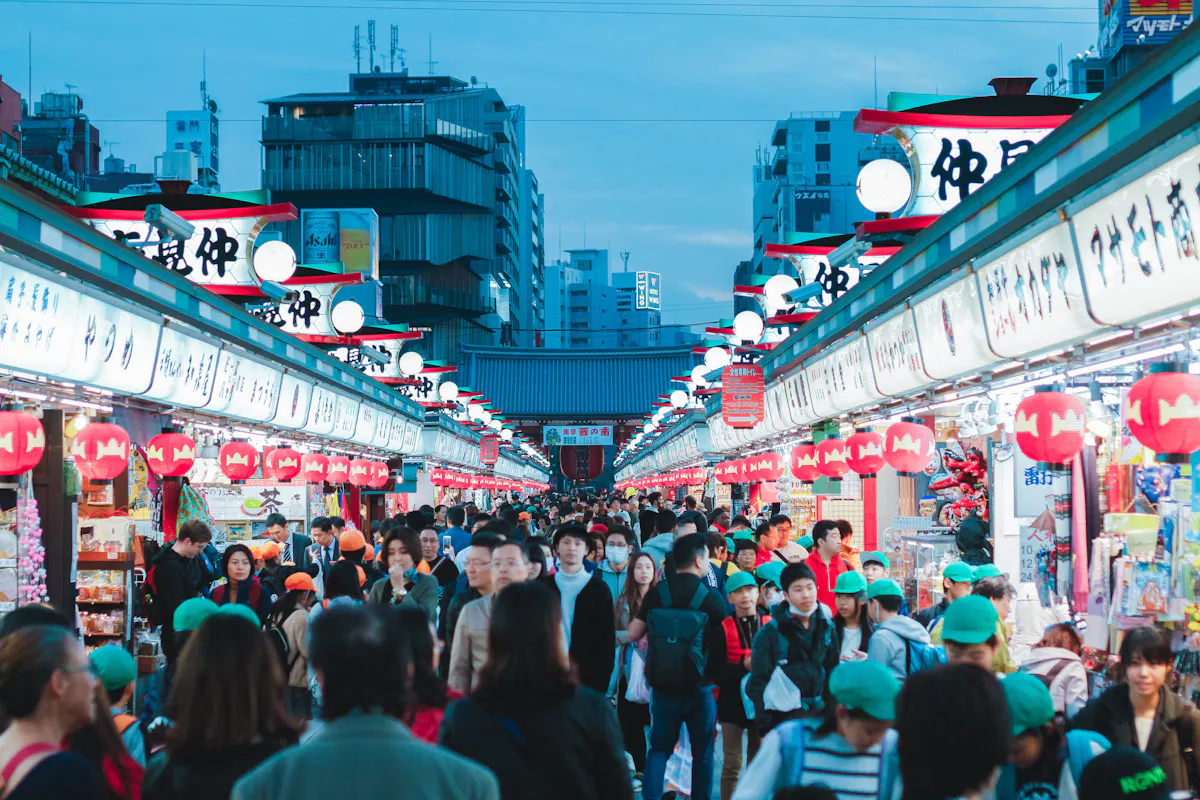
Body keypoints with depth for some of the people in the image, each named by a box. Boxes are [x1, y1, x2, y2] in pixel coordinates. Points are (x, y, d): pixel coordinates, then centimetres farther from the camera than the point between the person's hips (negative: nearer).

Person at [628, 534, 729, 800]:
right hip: (699, 688, -2)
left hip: (662, 686, 2)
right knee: (702, 752, 12)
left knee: (659, 748, 13)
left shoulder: (656, 594, -5)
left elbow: (633, 635, -1)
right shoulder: (712, 598, -11)